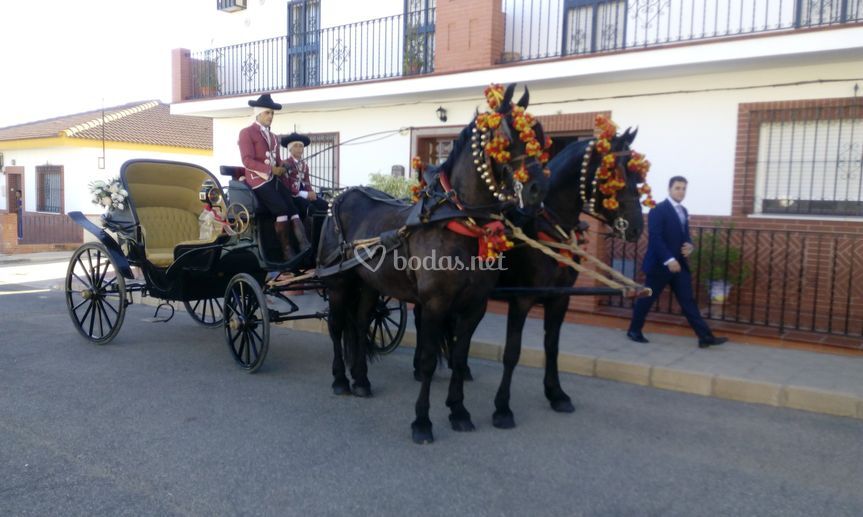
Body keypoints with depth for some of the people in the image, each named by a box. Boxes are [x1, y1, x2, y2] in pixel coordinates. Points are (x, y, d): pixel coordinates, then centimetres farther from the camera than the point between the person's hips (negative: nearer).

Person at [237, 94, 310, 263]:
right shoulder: (246, 133, -2)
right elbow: (247, 161, -13)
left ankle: (305, 247, -20)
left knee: (293, 207, -11)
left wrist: (282, 168, 3)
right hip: (258, 180, -7)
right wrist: (271, 169, -19)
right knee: (282, 209, -22)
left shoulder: (272, 136, 23)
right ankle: (287, 251, -15)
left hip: (274, 179, 7)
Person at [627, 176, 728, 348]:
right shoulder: (658, 210, -11)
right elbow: (655, 238, -19)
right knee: (647, 298, 4)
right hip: (660, 264, -7)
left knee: (688, 300, 4)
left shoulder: (683, 211, 14)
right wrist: (668, 260, -26)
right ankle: (634, 330, 19)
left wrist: (689, 246, -2)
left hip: (679, 264, 7)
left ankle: (705, 337, 2)